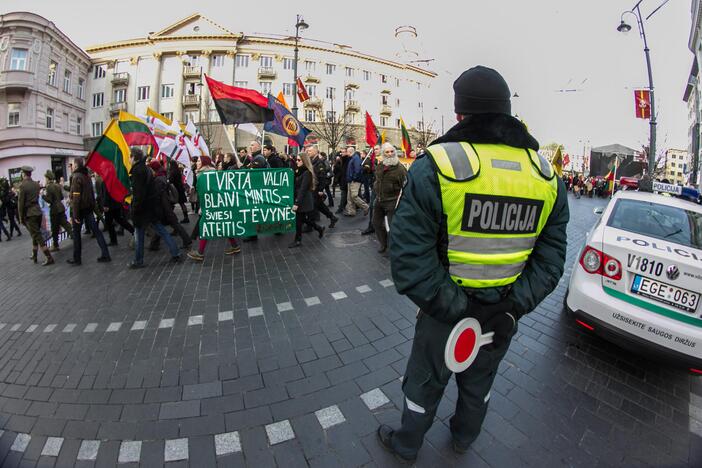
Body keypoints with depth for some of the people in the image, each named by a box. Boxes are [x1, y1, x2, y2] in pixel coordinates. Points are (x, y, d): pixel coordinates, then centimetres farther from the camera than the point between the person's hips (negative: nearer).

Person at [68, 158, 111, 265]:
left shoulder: (76, 177, -13)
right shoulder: (87, 176, 9)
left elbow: (76, 196, -18)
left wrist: (75, 214, -17)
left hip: (79, 208, -6)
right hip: (89, 208, 6)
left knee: (76, 234, 6)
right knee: (96, 231, 5)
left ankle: (76, 259, 15)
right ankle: (105, 255, 2)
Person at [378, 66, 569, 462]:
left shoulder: (437, 165, -22)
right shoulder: (547, 176, -5)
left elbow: (410, 258, -27)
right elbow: (550, 258, -6)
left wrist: (455, 309, -17)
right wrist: (514, 307, -5)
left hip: (446, 313, -4)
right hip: (503, 316, 5)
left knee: (426, 383, 21)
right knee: (479, 382, 29)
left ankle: (407, 445, 47)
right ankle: (464, 437, 57)